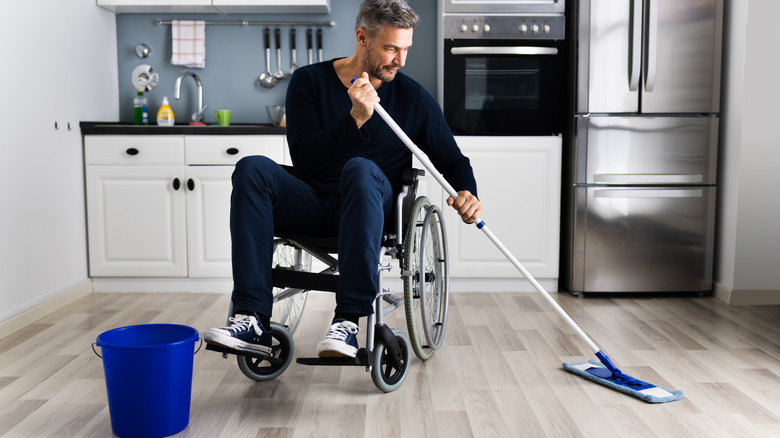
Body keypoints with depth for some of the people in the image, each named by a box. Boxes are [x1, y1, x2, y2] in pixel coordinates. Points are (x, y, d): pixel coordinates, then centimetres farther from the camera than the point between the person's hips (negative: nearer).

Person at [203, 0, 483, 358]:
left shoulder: (413, 98, 6)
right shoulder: (309, 81, 4)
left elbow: (451, 160, 12)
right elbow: (302, 157, -8)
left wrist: (466, 193, -11)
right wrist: (356, 118, -21)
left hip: (369, 208, -1)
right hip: (311, 206, 1)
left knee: (361, 169, -35)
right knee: (253, 168, -26)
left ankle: (348, 322, -40)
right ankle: (253, 322, -33)